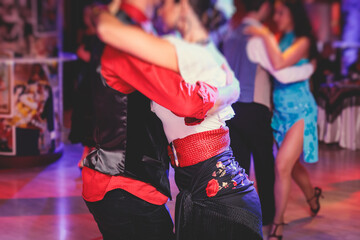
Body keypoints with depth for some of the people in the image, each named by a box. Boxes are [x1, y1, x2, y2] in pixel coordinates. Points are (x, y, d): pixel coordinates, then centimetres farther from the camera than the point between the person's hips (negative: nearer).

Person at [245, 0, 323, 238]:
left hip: (299, 111, -7)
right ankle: (313, 197, 47)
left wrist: (265, 36, -20)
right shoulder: (280, 39, 9)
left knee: (282, 165, -15)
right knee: (293, 164, 19)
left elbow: (279, 63, -28)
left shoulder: (302, 42, -11)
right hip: (281, 110, 7)